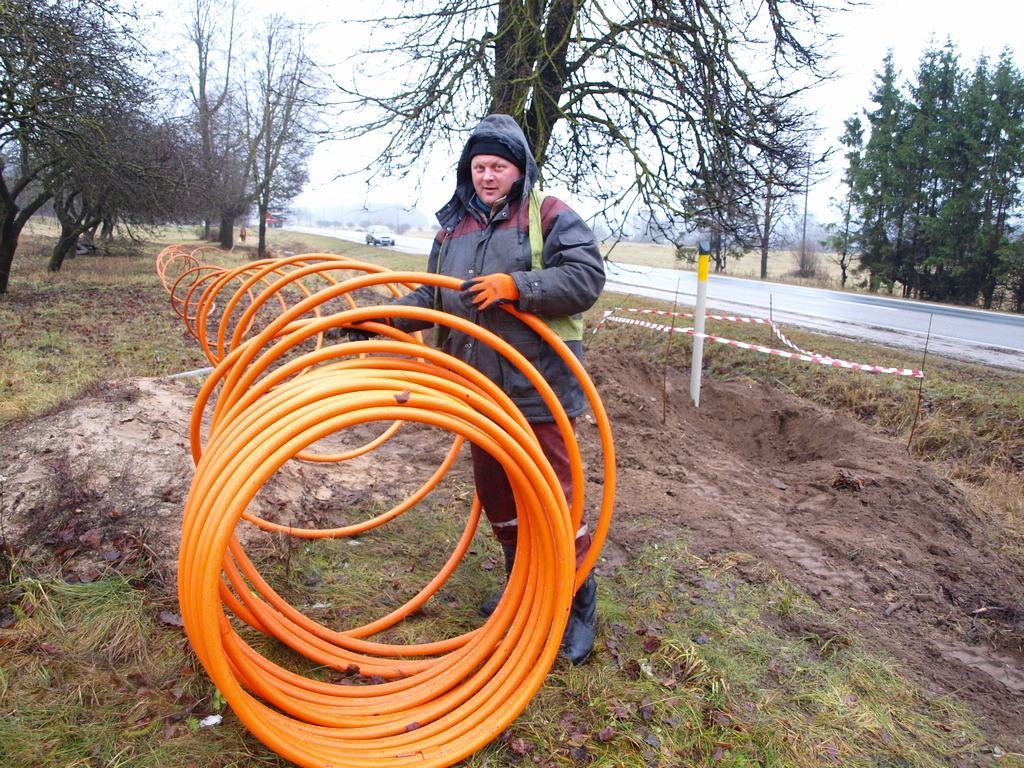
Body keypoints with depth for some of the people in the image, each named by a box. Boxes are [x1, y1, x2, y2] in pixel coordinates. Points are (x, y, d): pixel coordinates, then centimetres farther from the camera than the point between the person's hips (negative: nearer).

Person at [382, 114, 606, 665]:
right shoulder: (453, 226, 13)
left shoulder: (550, 216, -5)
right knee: (494, 492, 17)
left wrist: (513, 285, -25)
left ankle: (579, 602, 16)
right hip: (480, 391, 7)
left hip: (538, 391, -6)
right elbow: (431, 297, 18)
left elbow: (586, 278, -17)